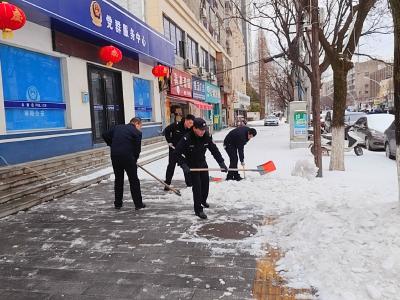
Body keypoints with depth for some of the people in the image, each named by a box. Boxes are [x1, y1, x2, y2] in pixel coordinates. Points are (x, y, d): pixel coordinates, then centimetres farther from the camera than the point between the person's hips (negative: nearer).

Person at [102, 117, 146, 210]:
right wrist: (134, 160, 12)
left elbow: (105, 135, 16)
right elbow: (137, 149, -2)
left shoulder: (117, 127, 15)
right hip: (128, 157, -5)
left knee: (118, 179, 17)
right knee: (134, 180, 6)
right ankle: (138, 204, 11)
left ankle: (117, 204, 24)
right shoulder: (137, 133, 0)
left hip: (115, 156, 5)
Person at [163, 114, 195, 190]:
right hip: (174, 147, -3)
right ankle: (167, 184, 7)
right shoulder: (176, 125, -24)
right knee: (171, 165, 0)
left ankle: (189, 182, 22)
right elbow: (166, 130, -9)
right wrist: (169, 142, -9)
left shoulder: (191, 129, -16)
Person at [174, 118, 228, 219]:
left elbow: (214, 150, -9)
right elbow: (177, 153, -24)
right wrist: (183, 165, -32)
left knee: (205, 183, 17)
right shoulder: (186, 139, -27)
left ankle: (203, 200, 46)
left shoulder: (207, 137, -14)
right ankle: (198, 210, 4)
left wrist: (221, 162, -17)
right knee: (197, 186, -9)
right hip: (191, 166, -5)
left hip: (202, 163, 5)